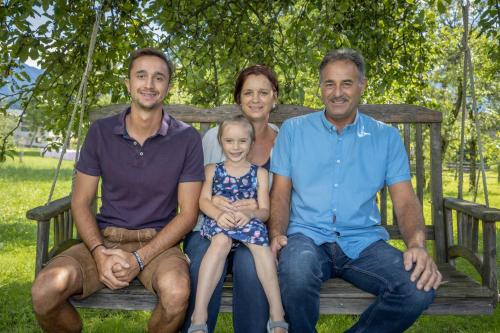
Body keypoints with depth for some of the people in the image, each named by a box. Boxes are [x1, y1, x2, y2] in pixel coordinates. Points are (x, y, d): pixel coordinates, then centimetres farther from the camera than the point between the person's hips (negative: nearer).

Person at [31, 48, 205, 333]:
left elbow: (187, 213, -4)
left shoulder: (187, 138, -3)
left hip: (158, 241, -1)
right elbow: (81, 202, 5)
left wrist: (139, 258, -15)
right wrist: (100, 253, -13)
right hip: (105, 237, 2)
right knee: (47, 288, -26)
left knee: (177, 291, -34)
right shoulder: (101, 132, 3)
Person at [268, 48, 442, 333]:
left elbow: (405, 200, 4)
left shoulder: (386, 136, 10)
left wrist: (418, 244, -15)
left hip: (363, 242, 2)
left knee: (421, 287, -25)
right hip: (308, 237, -1)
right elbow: (281, 192, 6)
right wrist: (277, 234, -12)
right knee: (295, 275, -36)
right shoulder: (293, 130, 9)